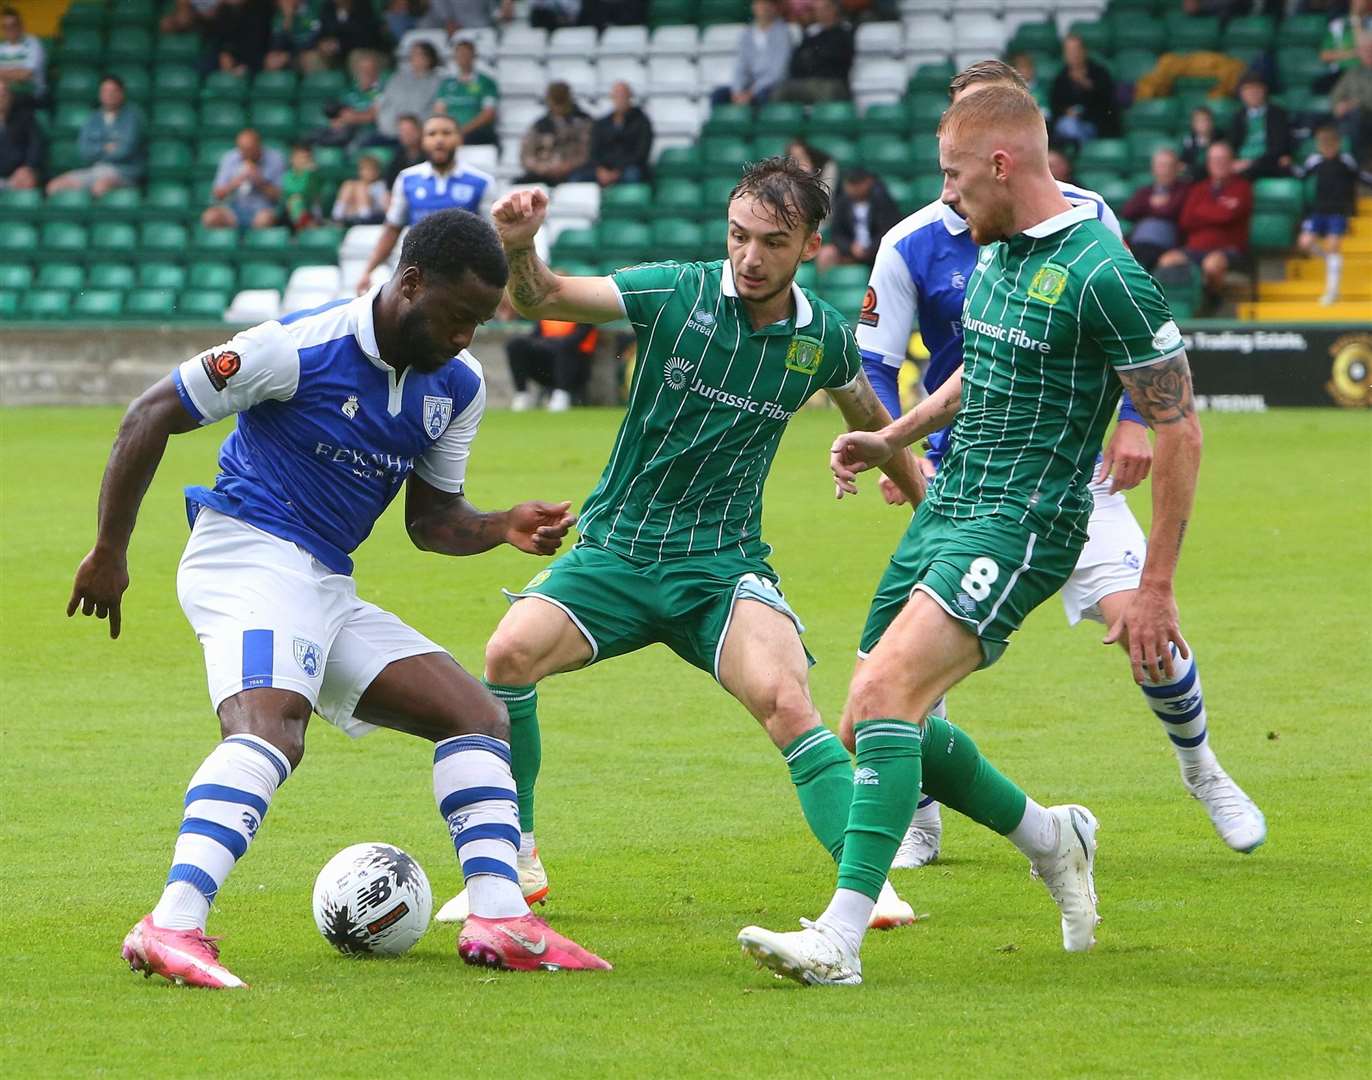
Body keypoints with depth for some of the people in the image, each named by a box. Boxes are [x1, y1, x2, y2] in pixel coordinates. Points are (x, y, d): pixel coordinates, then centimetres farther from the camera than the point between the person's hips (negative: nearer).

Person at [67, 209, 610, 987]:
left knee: (479, 716, 4)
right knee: (271, 729, -34)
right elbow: (152, 415, -9)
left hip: (328, 587, 9)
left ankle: (501, 921, -1)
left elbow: (432, 519, 15)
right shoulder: (303, 346, -15)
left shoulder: (458, 387, 7)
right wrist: (110, 552, -6)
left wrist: (502, 529, -7)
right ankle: (172, 929, -46)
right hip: (248, 552, -9)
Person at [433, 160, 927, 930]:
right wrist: (519, 248, -39)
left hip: (722, 564, 0)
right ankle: (516, 862, -2)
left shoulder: (825, 338, -1)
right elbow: (544, 298, -17)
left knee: (785, 700, -27)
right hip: (616, 549, 0)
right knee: (511, 652, -21)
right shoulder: (676, 292, -9)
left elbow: (871, 420, 20)